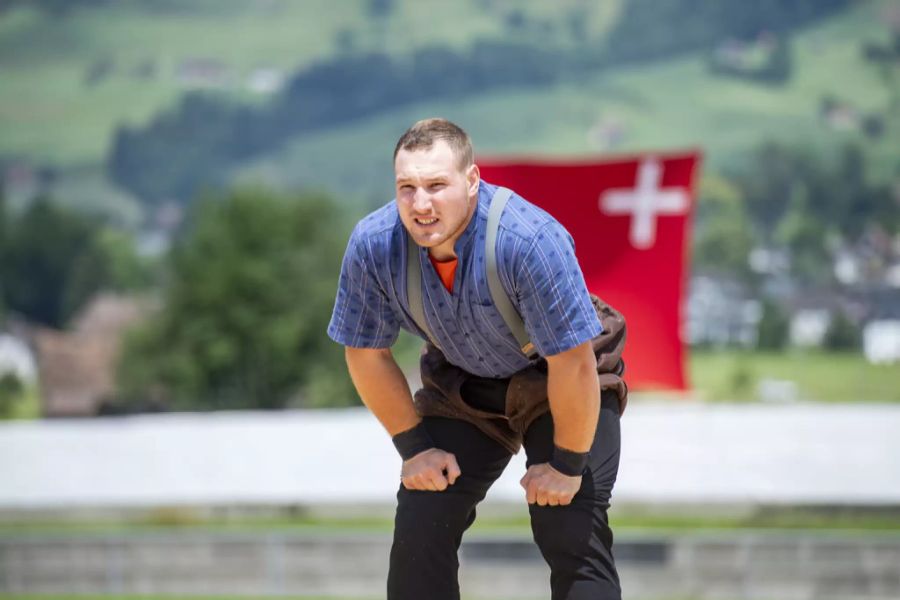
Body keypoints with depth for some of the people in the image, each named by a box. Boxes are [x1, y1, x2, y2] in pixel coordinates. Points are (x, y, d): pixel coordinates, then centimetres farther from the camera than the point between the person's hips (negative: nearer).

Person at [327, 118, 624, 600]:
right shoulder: (373, 244, -23)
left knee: (571, 539, -17)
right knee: (419, 533, -7)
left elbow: (573, 364, -30)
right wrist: (414, 447, -4)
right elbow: (366, 355, -6)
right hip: (461, 387, 4)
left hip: (559, 388, -4)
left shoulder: (531, 239, -37)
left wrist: (566, 465, -21)